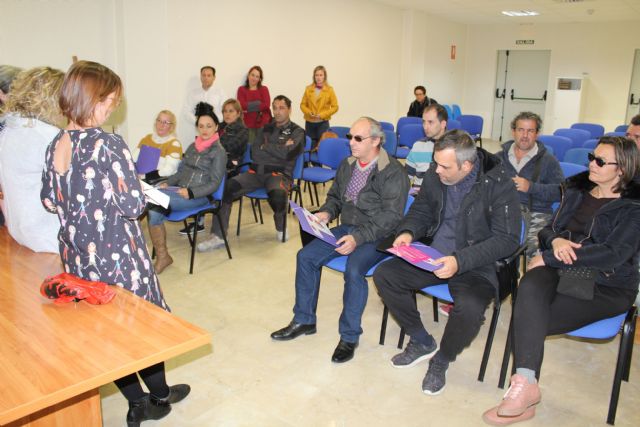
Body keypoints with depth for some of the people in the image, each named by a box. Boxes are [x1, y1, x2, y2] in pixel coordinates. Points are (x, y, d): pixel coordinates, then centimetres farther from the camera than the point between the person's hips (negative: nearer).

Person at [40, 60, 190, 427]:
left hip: (78, 258, 7)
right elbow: (134, 205, -22)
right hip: (117, 255, -6)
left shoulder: (55, 146, 1)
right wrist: (127, 190, -1)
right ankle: (159, 397, 32)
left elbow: (50, 201, 10)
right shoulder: (109, 144, -20)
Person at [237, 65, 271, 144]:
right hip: (248, 124, 0)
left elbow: (267, 105, -3)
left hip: (263, 124, 0)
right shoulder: (242, 89, 12)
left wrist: (249, 106, -6)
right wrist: (259, 103, -6)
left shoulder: (264, 89, 12)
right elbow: (242, 105, -3)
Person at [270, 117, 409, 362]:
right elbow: (334, 197, 22)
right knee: (305, 256, -7)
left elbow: (391, 217, -19)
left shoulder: (393, 173, -13)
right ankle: (304, 320, 10)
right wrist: (326, 213, -2)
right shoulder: (347, 165, 9)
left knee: (354, 270, -32)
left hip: (377, 236, -7)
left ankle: (349, 336, -11)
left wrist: (358, 238, -28)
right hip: (347, 228, 7)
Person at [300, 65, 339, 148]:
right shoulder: (308, 89, 5)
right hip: (309, 123, 2)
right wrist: (309, 112, -11)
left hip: (323, 123, -2)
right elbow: (303, 104, 8)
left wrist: (322, 115, -13)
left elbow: (335, 107, -3)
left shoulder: (329, 90, -1)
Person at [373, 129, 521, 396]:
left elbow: (507, 240, -17)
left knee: (469, 309, -33)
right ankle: (422, 343, 11)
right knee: (384, 275, -9)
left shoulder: (499, 186, -16)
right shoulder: (435, 175, 0)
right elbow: (420, 210, 15)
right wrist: (408, 232, -8)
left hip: (476, 265, -5)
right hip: (431, 255, 6)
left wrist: (460, 261, -28)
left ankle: (442, 361, 3)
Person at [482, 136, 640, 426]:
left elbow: (613, 254, -15)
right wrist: (555, 240, -8)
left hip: (606, 287, -4)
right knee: (530, 287, -33)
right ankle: (526, 385, -37)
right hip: (563, 271, 4)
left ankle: (525, 385, -14)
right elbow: (548, 229, 18)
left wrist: (548, 258, -16)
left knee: (527, 316, -28)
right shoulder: (576, 190, 17)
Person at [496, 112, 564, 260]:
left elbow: (560, 191, 3)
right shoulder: (499, 157, 20)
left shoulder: (548, 160, 13)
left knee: (535, 249, -30)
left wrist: (531, 187, -9)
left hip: (536, 214, -1)